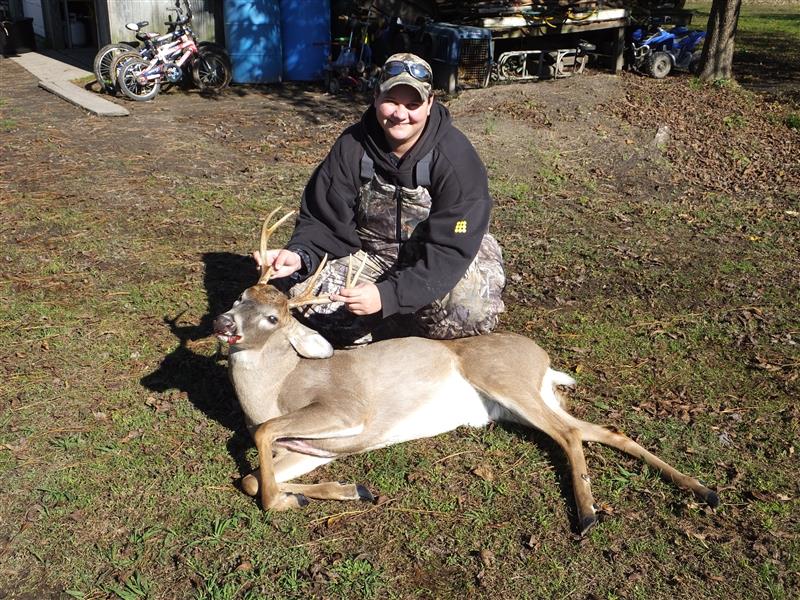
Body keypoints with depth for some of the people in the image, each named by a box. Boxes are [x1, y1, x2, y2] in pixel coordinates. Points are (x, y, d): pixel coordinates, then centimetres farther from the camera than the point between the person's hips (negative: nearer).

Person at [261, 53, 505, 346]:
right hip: (371, 253, 3)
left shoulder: (456, 158, -23)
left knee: (472, 309, -34)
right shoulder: (351, 146, -12)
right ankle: (418, 330, -12)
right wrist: (300, 255, -32)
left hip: (440, 264, -2)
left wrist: (387, 294, -43)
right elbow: (323, 220, -8)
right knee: (300, 285, -20)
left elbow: (451, 249, -29)